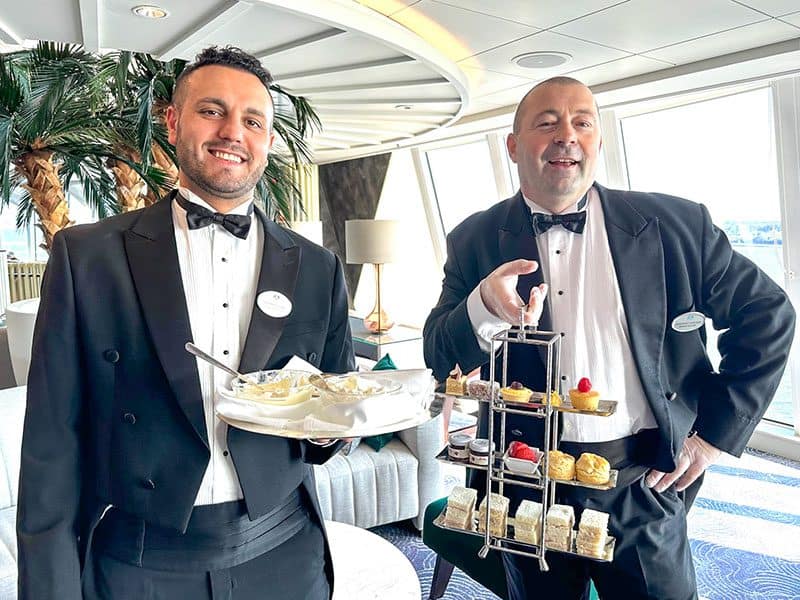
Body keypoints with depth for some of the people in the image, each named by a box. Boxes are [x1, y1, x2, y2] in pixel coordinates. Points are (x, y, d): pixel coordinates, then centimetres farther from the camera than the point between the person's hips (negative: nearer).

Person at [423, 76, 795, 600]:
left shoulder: (675, 224, -4)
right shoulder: (475, 240, -3)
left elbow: (768, 313, 4)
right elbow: (440, 360, -8)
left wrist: (718, 431, -1)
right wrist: (484, 307, -29)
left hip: (642, 486, 0)